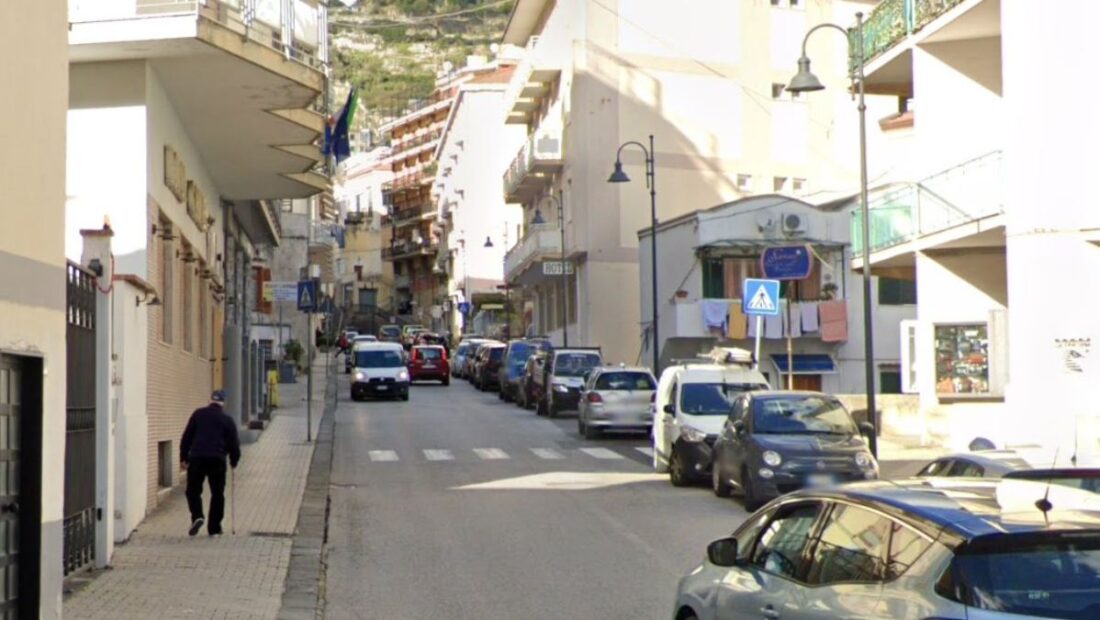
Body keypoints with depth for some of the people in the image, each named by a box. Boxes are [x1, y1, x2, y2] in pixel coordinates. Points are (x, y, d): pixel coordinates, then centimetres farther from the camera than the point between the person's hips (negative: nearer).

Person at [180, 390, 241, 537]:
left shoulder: (198, 414, 8)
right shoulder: (227, 420, 6)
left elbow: (186, 437, 7)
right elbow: (234, 443, 7)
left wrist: (183, 457, 11)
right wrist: (234, 461, 21)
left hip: (197, 458, 0)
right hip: (218, 459, 0)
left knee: (193, 490, 11)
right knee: (217, 494, 9)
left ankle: (197, 516, -14)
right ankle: (214, 528, 7)